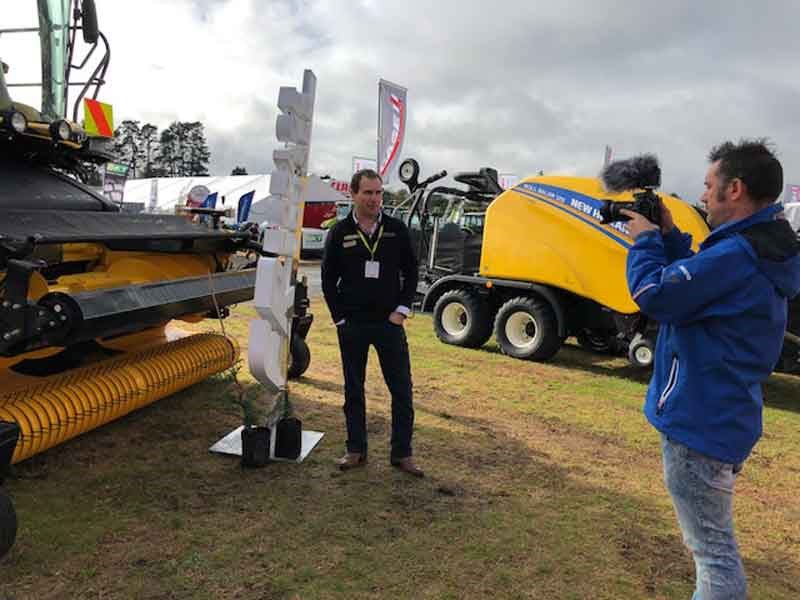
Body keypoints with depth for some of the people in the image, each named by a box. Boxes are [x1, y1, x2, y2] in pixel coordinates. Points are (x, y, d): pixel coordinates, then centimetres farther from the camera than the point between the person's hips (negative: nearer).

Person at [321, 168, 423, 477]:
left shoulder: (396, 229, 2)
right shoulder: (339, 232, 1)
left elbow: (411, 272, 6)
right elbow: (328, 279, 5)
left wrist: (401, 310, -2)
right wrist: (339, 317, 0)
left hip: (389, 323, 0)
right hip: (352, 325, 0)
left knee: (402, 389, 2)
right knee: (353, 390, 10)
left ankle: (402, 453, 14)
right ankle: (356, 450, 24)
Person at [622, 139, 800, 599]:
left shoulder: (737, 255, -24)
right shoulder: (762, 250, 9)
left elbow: (654, 295, -23)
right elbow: (695, 284, 18)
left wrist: (646, 239, -7)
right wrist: (669, 235, 8)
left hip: (700, 421, -11)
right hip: (721, 417, 11)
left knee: (713, 548, 3)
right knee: (714, 541, 26)